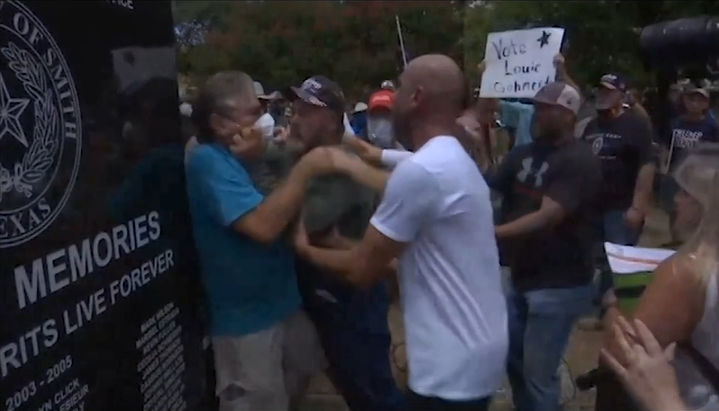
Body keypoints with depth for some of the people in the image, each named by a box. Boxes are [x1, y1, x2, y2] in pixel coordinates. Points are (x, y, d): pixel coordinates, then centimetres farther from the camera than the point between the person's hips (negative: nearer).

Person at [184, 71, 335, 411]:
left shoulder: (240, 157, 8)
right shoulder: (208, 161, -22)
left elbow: (283, 212, -1)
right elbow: (264, 225, -34)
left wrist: (260, 158, -16)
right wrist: (305, 169, -26)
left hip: (281, 302, 9)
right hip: (245, 317, -9)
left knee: (299, 378, 26)